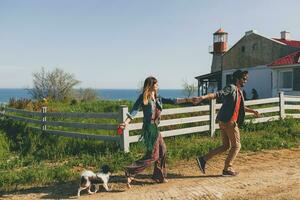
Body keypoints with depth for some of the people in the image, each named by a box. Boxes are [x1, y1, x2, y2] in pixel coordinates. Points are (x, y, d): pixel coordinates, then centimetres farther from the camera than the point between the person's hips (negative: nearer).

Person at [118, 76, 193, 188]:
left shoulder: (157, 98, 14)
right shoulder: (143, 97, -7)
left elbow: (172, 101, 15)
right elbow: (134, 110, -13)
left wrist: (188, 100, 13)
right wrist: (126, 122, -26)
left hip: (155, 128, 9)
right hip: (150, 128, -9)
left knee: (162, 151, 15)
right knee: (153, 155, -9)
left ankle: (159, 176, 28)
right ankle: (130, 172, -9)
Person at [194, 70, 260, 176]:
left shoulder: (239, 91, 20)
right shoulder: (231, 88, -10)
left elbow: (241, 107, 33)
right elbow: (217, 94, -24)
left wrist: (252, 111, 28)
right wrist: (203, 97, -38)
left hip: (224, 122, 9)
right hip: (229, 122, -9)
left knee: (225, 146, 14)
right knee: (236, 146, 3)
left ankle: (203, 159, 11)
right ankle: (228, 169, 11)